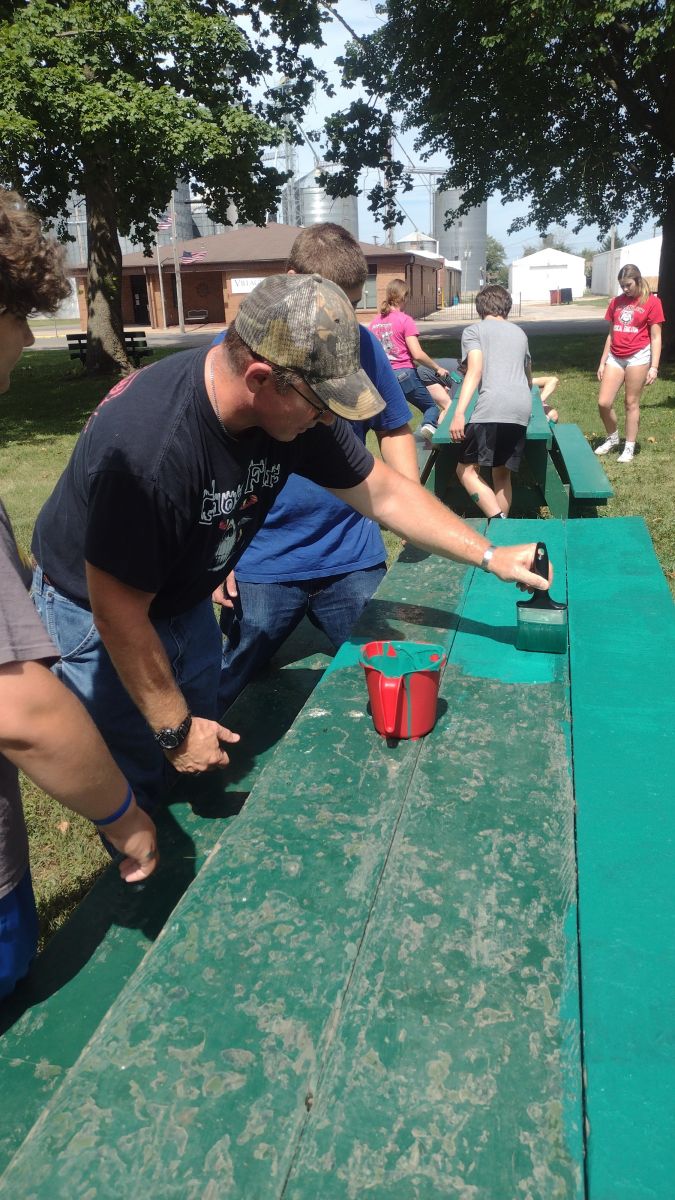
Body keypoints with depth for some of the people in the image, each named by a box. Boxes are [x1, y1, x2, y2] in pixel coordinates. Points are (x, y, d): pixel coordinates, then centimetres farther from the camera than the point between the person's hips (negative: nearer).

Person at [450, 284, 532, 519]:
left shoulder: (473, 330, 13)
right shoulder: (519, 333, 31)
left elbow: (475, 371, -5)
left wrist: (458, 414, -13)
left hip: (492, 406, -6)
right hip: (522, 409, 6)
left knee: (466, 470, 0)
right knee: (502, 473, 15)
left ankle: (499, 520, -16)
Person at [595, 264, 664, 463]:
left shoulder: (651, 302, -4)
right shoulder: (616, 302, 10)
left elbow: (655, 338, -5)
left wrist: (654, 366, -11)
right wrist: (602, 363, 14)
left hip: (638, 357, -5)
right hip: (615, 357, 5)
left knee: (631, 403, 2)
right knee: (603, 403, 0)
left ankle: (629, 448, 14)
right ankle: (612, 438, 25)